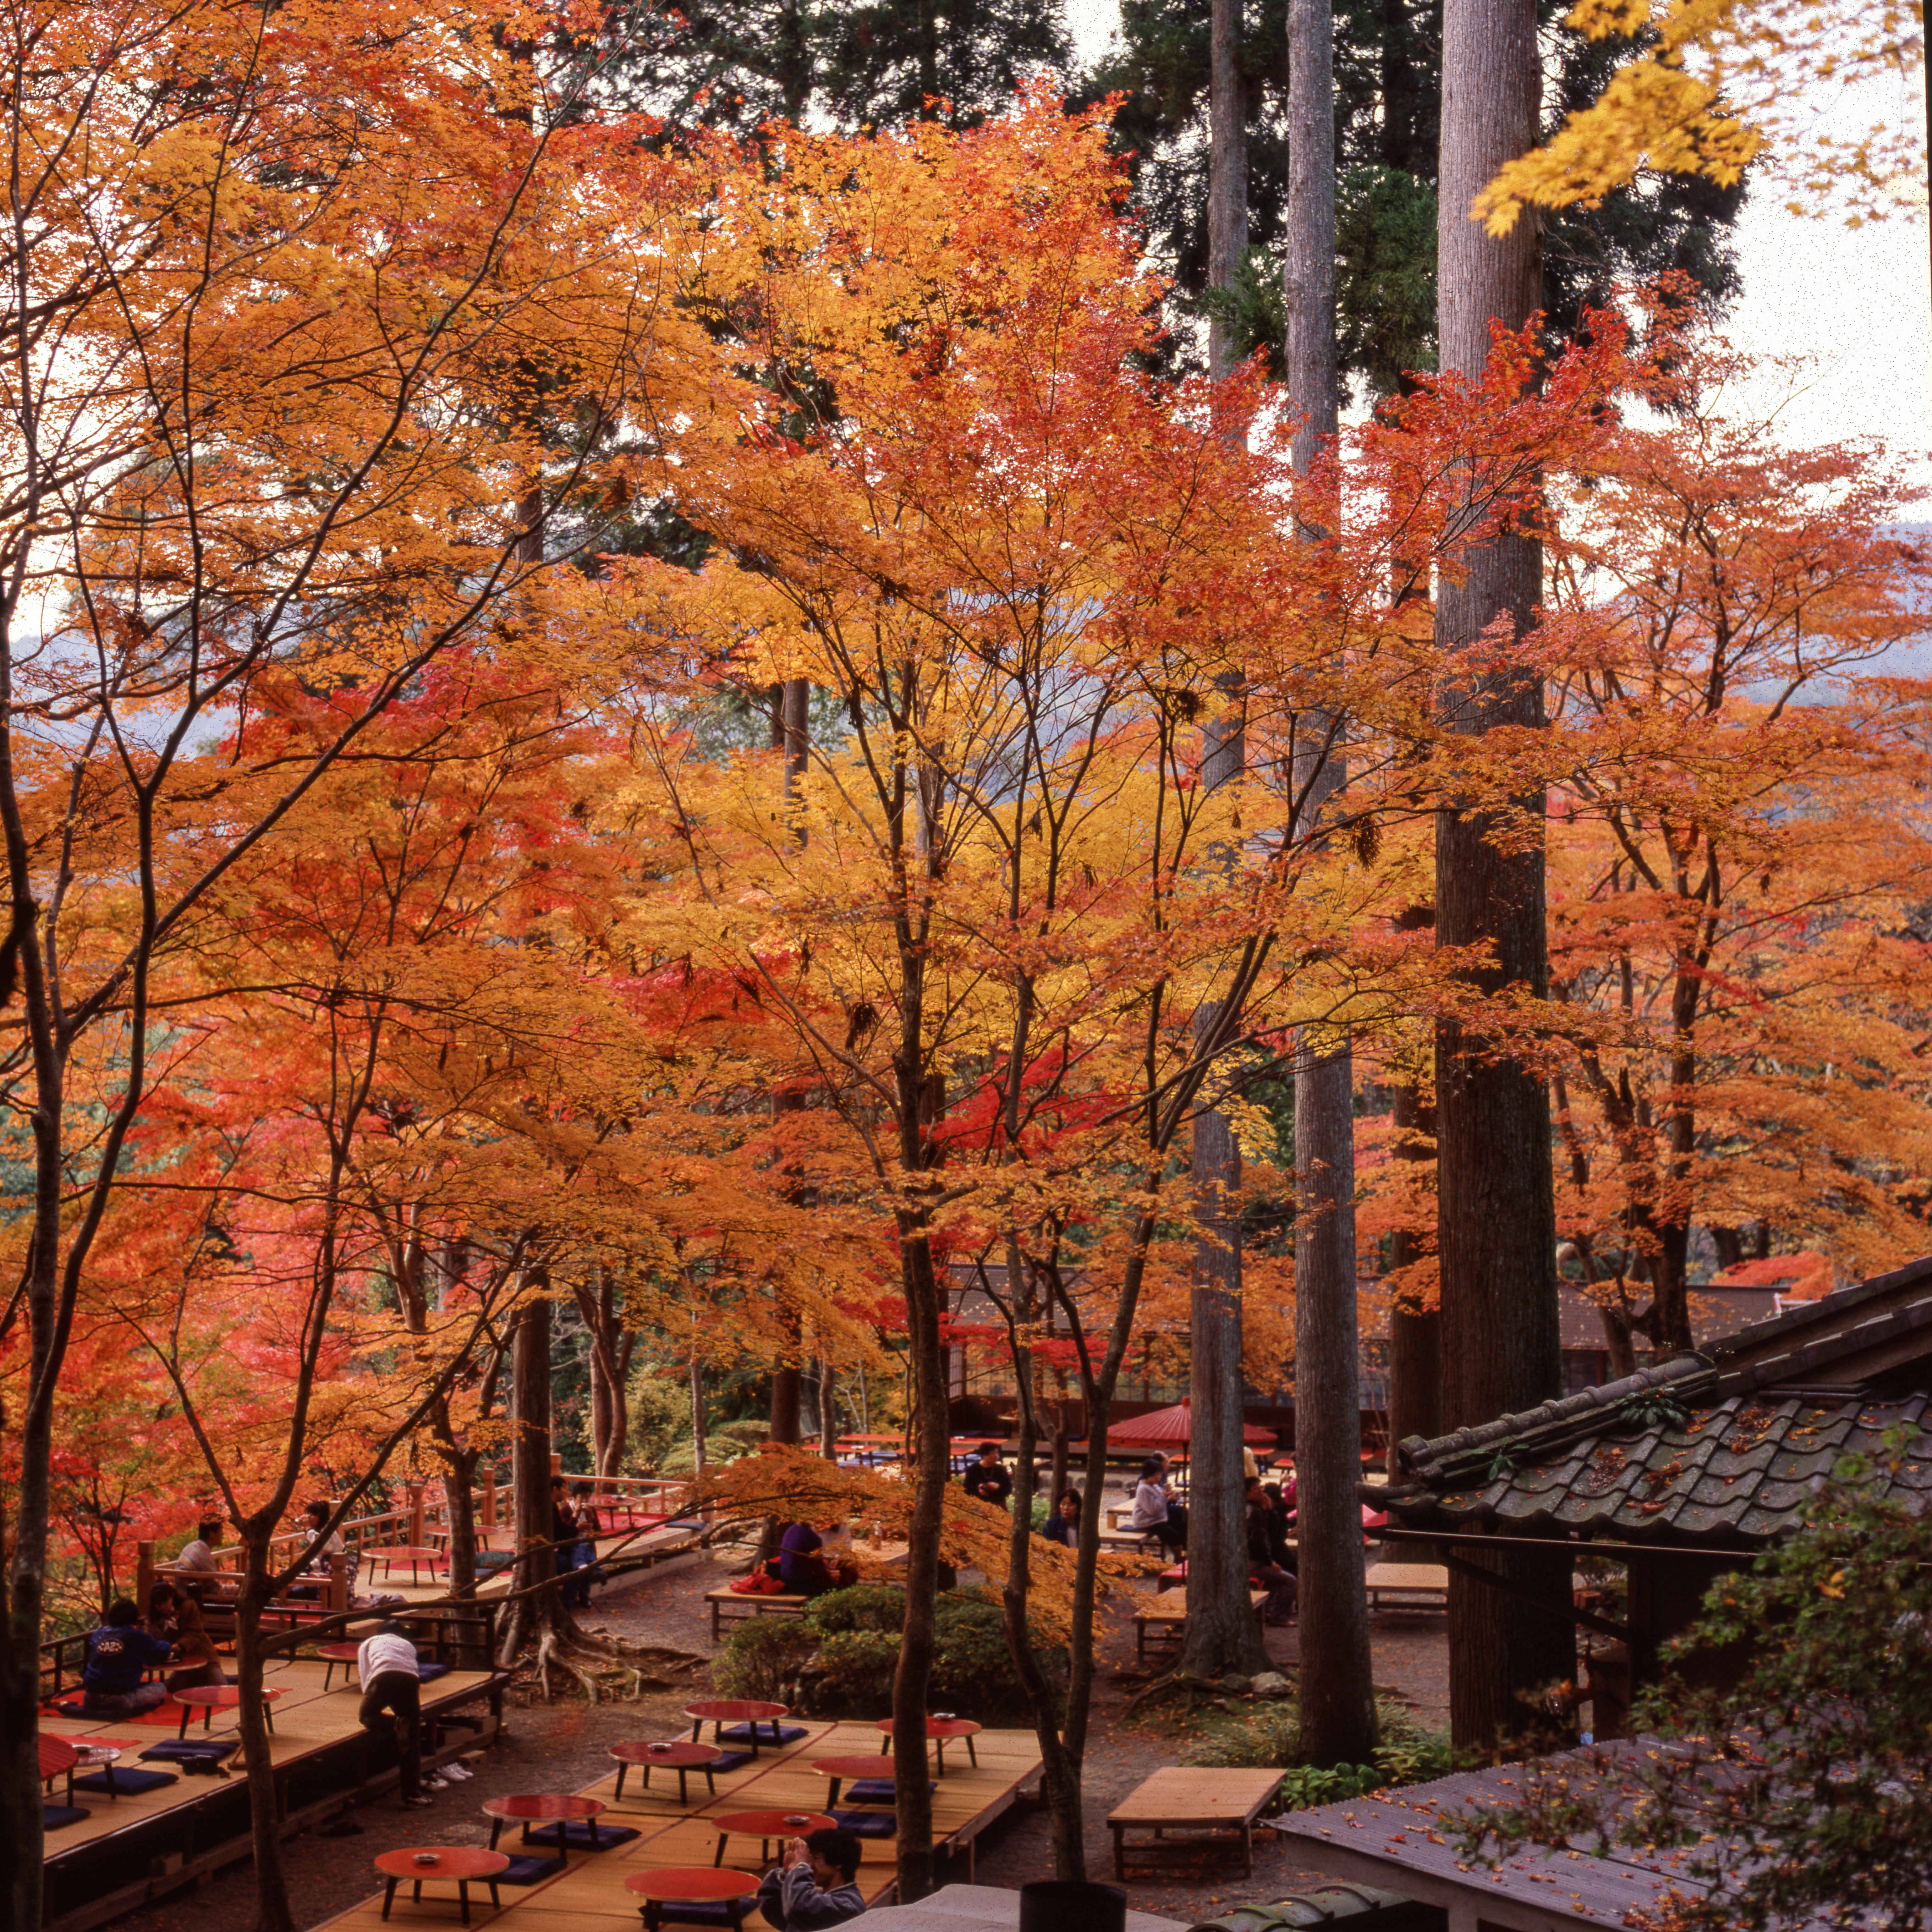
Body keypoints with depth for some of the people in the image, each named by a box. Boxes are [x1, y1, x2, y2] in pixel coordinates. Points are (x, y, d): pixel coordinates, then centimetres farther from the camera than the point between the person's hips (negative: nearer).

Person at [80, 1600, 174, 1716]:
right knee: (161, 1688, 10)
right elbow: (161, 1654, 4)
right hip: (120, 1700, -5)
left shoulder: (97, 1635, 11)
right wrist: (165, 1645, 27)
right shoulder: (137, 1636, -4)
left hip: (90, 1701, 5)